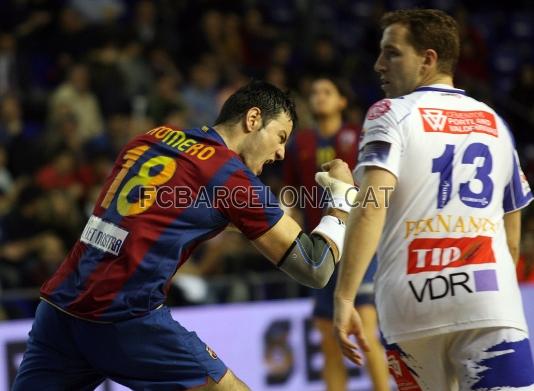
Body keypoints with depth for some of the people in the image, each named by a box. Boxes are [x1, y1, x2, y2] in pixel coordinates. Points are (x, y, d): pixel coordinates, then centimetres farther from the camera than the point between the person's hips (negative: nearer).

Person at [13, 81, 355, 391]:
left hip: (60, 305, 6)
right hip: (125, 321, -6)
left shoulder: (150, 138, 16)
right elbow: (314, 270, 2)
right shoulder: (233, 176, -2)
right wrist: (343, 198, 17)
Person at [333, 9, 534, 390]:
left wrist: (344, 296, -16)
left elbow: (371, 206, -12)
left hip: (413, 306, -2)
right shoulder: (494, 122, 19)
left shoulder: (392, 113, 4)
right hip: (490, 303, 2)